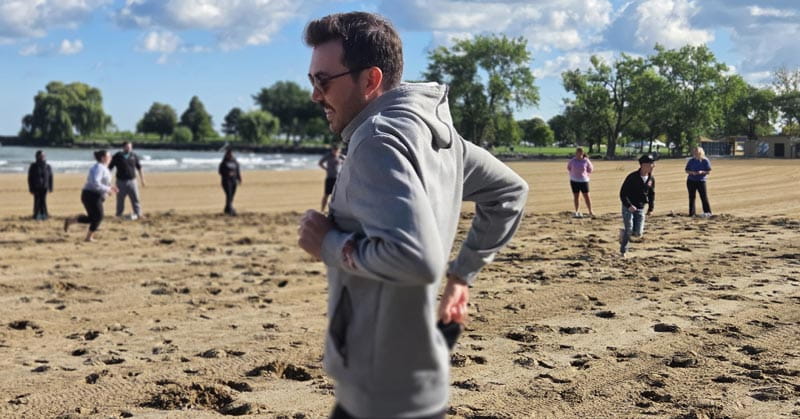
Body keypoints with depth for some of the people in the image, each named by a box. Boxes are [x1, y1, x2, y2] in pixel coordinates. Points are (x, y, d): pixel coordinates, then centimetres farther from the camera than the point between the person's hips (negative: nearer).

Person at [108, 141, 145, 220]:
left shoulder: (134, 156, 5)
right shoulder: (117, 156, -1)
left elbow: (139, 168, 13)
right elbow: (110, 168, 2)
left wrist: (142, 180, 13)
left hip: (132, 181, 1)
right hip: (121, 181, -1)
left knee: (135, 198, -2)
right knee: (120, 199, 6)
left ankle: (138, 213, 5)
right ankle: (119, 215, 16)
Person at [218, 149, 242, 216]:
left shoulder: (235, 162, 11)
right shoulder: (223, 163, -2)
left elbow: (238, 171, 13)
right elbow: (220, 172, -3)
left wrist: (239, 179, -1)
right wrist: (227, 174, -19)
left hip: (234, 181, 5)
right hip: (226, 181, -5)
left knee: (231, 196, 5)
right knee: (229, 195, -16)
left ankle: (227, 210, 20)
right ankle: (231, 210, -24)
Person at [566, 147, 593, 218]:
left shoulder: (586, 161, -6)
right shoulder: (572, 160, -3)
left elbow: (590, 169, 11)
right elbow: (568, 167, 17)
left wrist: (585, 173, 2)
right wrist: (573, 173, 7)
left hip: (583, 181, -2)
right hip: (574, 181, 2)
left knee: (586, 196, -1)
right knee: (576, 196, 7)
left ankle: (590, 212, 9)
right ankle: (577, 212, 16)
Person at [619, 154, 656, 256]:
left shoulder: (651, 179, 1)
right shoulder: (632, 177, -16)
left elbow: (652, 194, 15)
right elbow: (622, 193, -14)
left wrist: (651, 208, 8)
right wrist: (629, 205, -25)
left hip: (640, 209, 4)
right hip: (628, 207, -4)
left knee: (638, 233, -4)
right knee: (629, 230, -9)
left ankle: (623, 232, 28)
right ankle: (623, 251, 11)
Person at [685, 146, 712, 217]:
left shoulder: (705, 161, -3)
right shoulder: (691, 161, 3)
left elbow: (709, 171, -2)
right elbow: (687, 170, 6)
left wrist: (702, 172, -21)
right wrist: (692, 172, -15)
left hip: (701, 181, -2)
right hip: (691, 181, 2)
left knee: (704, 196, -7)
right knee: (691, 197, 4)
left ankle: (707, 212, -3)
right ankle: (691, 213, 10)